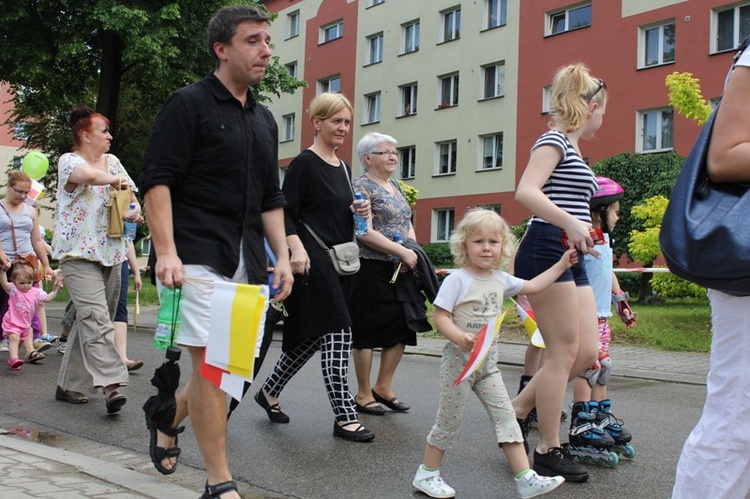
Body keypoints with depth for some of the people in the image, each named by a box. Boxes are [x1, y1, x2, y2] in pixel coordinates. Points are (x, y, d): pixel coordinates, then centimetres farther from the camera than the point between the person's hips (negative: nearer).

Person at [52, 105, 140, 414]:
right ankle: (112, 385, -26)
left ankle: (69, 385, 19)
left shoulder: (112, 161, 15)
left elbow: (130, 193, 21)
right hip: (79, 255, -7)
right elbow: (89, 175, -29)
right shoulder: (69, 161, -6)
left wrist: (136, 209, -1)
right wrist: (116, 180, -12)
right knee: (97, 319, -19)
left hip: (110, 255, 7)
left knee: (91, 321, 9)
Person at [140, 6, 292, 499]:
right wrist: (166, 251, -20)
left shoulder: (265, 121, 18)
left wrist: (282, 256, 11)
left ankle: (168, 420, 37)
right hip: (198, 258, -7)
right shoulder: (188, 104, -3)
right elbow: (158, 180, -10)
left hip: (246, 262, 7)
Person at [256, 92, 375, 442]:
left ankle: (269, 391, 29)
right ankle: (344, 416, -5)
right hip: (314, 260, -9)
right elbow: (287, 213, -12)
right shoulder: (304, 163, -8)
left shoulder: (343, 168, 16)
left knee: (312, 336, 13)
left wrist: (358, 214, 4)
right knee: (337, 332, -11)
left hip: (340, 261, 9)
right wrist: (297, 249, -25)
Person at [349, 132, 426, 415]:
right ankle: (363, 395, 12)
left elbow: (408, 225, 21)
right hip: (372, 270, -8)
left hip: (401, 270, 8)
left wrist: (413, 252, 1)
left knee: (402, 329, 8)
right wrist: (403, 252, -18)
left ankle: (383, 387, 22)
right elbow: (365, 233, -17)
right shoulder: (362, 186, -8)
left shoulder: (396, 187, 17)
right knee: (368, 332, 0)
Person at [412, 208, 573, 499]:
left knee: (505, 416, 1)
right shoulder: (457, 280, -12)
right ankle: (426, 474, 19)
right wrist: (459, 336, -33)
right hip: (459, 361, -6)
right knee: (449, 419, 3)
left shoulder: (501, 280, 8)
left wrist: (561, 265, 16)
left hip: (488, 363, 6)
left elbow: (533, 286, 20)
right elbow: (440, 317, -16)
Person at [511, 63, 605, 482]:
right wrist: (570, 222, -34)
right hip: (547, 251, -10)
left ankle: (516, 413, 18)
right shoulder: (554, 141, -7)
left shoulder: (572, 149, 22)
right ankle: (548, 452, 7)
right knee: (564, 352, -5)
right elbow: (526, 192, -23)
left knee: (588, 352, 7)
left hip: (571, 258, 10)